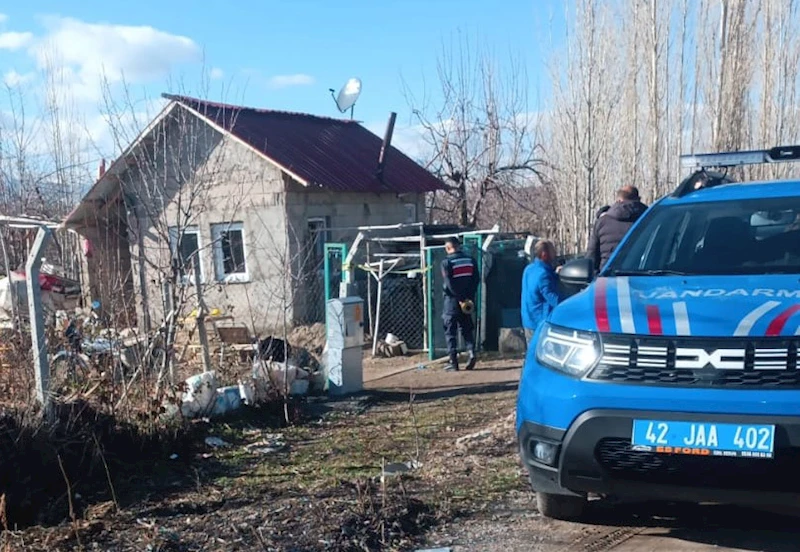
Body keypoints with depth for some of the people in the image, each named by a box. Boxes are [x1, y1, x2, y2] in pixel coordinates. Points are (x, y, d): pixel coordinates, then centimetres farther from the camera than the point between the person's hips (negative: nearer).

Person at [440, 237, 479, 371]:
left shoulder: (446, 262, -9)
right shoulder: (470, 260, 4)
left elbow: (449, 284, -15)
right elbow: (476, 279, 3)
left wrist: (461, 299, -12)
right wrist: (469, 296, 2)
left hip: (452, 300, -4)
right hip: (468, 301, 4)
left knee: (451, 331, 3)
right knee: (467, 329, 15)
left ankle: (453, 362, 1)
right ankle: (471, 352, -7)